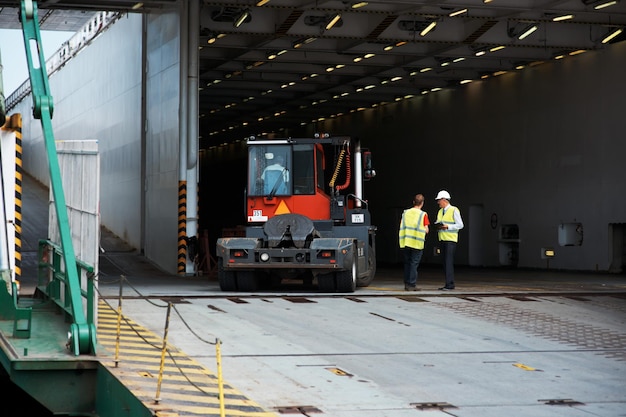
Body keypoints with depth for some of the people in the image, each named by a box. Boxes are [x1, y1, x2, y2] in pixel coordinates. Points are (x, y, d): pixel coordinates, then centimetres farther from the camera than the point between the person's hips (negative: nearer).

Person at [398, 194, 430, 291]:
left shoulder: (405, 213, 5)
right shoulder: (423, 215, -5)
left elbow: (401, 227, 6)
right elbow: (426, 230, -6)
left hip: (405, 242, 4)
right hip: (417, 243, -4)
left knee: (407, 263, 13)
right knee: (414, 263, 0)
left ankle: (406, 284, 14)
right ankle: (412, 285, -2)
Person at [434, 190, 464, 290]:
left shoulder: (454, 210, -6)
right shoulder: (440, 211, 17)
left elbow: (460, 225, -9)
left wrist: (447, 226, -18)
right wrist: (438, 226, -1)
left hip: (450, 240, -7)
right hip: (442, 239, 7)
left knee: (449, 262, -13)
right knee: (445, 262, 5)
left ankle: (449, 284, -15)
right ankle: (449, 284, 7)